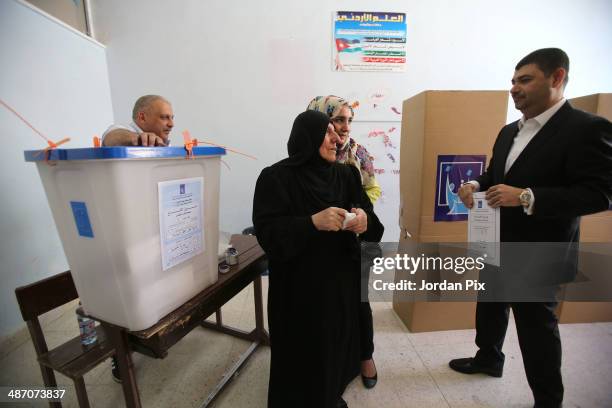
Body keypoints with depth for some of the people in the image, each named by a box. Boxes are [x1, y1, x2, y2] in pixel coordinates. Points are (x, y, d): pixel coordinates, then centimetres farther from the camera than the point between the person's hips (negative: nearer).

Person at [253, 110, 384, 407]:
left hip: (342, 281, 5)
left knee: (337, 346, 19)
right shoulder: (277, 177, -11)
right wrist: (313, 222, -30)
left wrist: (363, 218, -21)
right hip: (299, 287, -4)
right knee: (303, 353, 10)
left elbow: (370, 220, 2)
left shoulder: (345, 175, 4)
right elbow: (268, 233, -18)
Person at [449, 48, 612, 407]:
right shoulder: (510, 131, 9)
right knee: (490, 306, 22)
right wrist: (476, 185, -7)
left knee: (536, 324, 9)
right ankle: (488, 359, 46)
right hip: (497, 244, 8)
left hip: (538, 251, -7)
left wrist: (527, 197, -31)